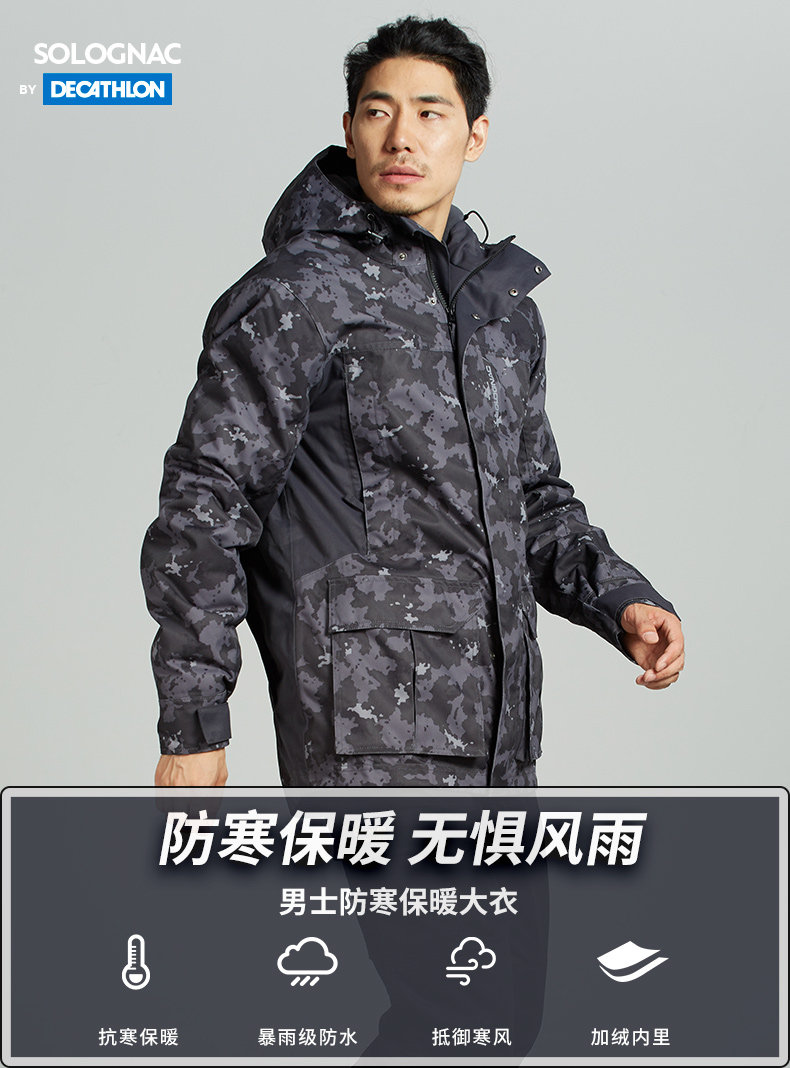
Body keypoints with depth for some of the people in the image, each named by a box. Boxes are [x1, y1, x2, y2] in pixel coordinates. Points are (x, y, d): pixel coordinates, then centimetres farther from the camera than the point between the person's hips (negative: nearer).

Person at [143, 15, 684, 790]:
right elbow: (204, 502, -9)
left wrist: (620, 601, 6)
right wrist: (191, 727, -12)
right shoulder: (294, 297, -6)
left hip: (496, 731, 8)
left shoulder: (506, 306, 16)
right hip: (366, 734, -7)